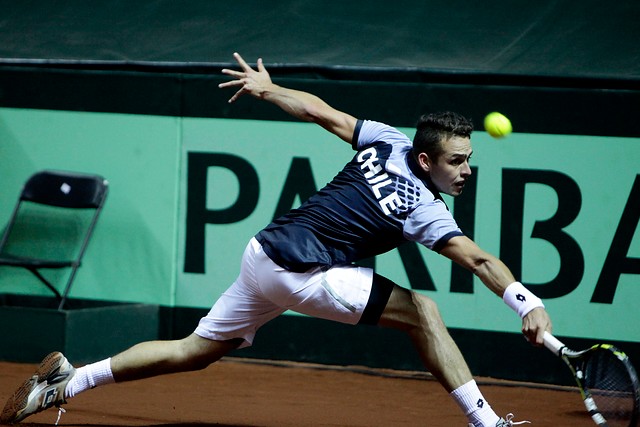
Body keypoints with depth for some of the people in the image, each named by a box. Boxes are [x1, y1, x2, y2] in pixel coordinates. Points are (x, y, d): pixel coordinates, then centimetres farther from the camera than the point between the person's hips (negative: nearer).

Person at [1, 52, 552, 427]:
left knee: (195, 350, 18)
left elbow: (321, 112, 11)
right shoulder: (423, 210, -16)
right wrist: (530, 304, -35)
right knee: (423, 312, -8)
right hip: (303, 274, -8)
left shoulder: (390, 141, 4)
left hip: (264, 253, 8)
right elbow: (480, 260, -27)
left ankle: (68, 381, 18)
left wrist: (267, 88, 23)